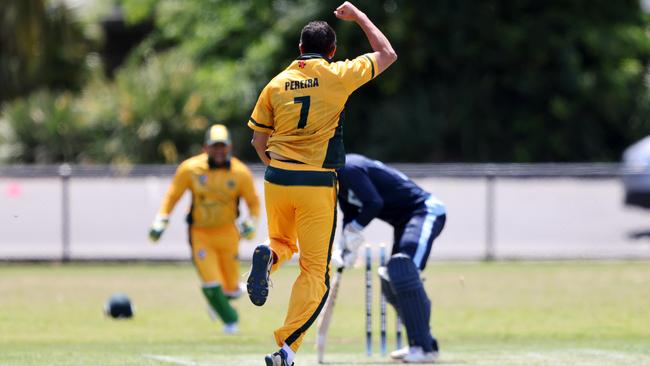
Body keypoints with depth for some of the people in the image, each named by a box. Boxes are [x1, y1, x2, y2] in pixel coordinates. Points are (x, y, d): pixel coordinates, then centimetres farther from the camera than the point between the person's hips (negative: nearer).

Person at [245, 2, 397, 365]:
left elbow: (258, 140, 9)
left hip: (277, 179, 3)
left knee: (284, 243, 29)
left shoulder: (277, 83, 6)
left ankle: (269, 256, -8)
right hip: (318, 184, -3)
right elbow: (387, 54, 10)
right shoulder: (338, 76, -3)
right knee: (315, 271, 2)